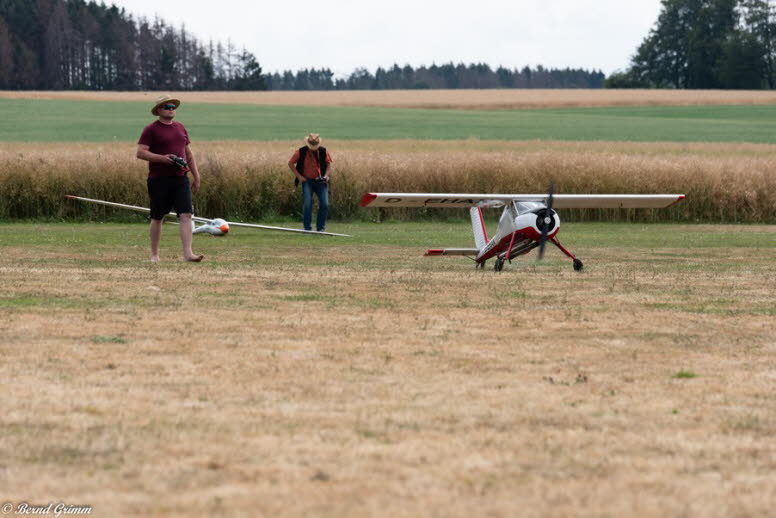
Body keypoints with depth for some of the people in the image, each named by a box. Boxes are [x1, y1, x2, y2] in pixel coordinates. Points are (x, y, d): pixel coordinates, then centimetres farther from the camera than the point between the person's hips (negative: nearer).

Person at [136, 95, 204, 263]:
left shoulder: (180, 128, 16)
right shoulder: (151, 129, -2)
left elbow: (189, 153, 21)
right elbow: (140, 153, -10)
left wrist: (196, 177, 18)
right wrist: (163, 158, -20)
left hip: (180, 178, 4)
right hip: (159, 179, -4)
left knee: (186, 215, -10)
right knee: (157, 217, 5)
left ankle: (188, 253, -16)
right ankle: (154, 254, 18)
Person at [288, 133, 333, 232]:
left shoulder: (323, 151, 0)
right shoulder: (301, 152, -4)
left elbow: (328, 165, 9)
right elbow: (290, 163, 4)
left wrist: (326, 175, -10)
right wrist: (299, 176, -3)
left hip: (320, 181, 1)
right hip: (307, 181, -1)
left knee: (324, 205, -7)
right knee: (307, 205, -11)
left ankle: (320, 228, 5)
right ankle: (307, 228, -3)